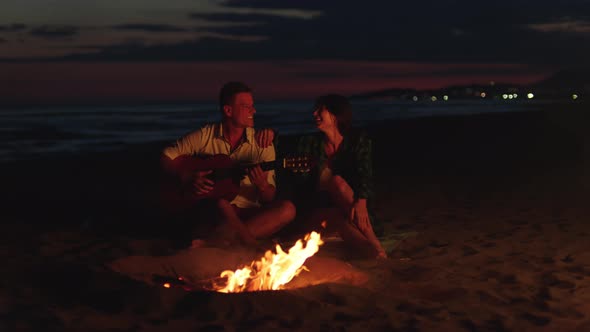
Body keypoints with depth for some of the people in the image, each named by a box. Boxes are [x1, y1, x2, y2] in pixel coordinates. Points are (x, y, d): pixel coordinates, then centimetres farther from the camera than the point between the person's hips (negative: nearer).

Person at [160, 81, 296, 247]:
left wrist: (262, 185, -22)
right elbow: (165, 157, 4)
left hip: (246, 213, 3)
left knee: (287, 210, -26)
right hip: (209, 209, -3)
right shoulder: (204, 136, -1)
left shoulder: (262, 144, 2)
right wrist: (188, 178, -13)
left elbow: (269, 199, 1)